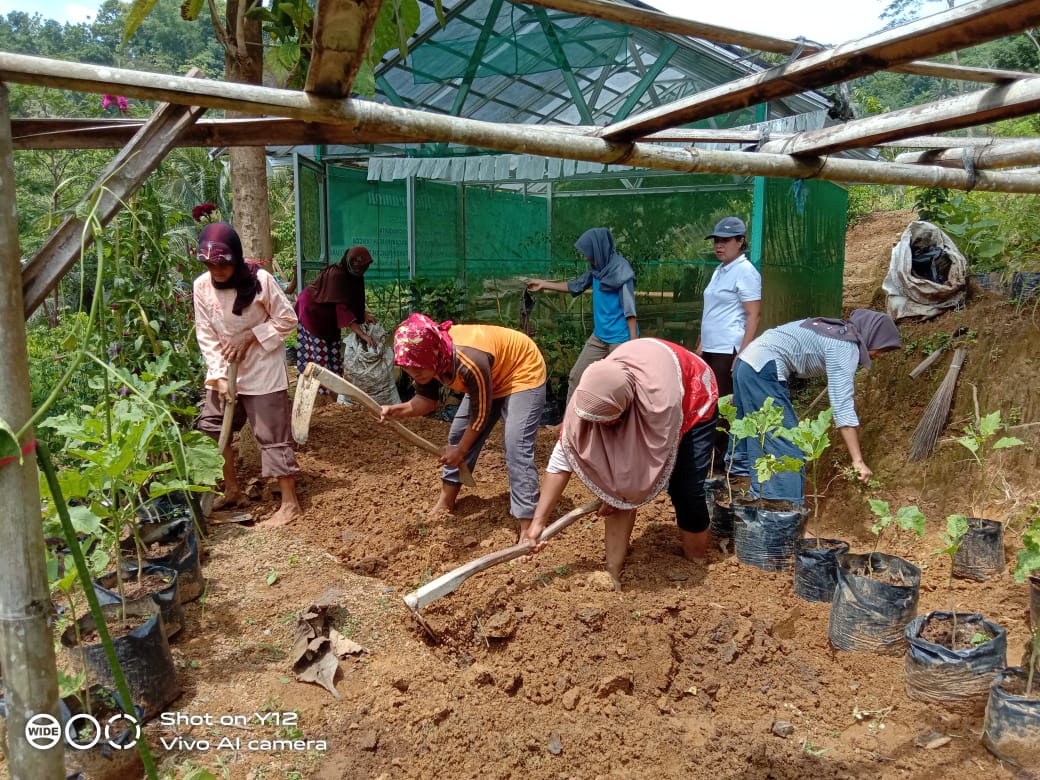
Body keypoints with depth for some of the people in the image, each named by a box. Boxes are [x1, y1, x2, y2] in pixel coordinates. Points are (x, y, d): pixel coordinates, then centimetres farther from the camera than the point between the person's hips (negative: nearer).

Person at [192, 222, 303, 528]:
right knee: (211, 427, 11)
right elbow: (206, 336, -4)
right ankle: (232, 490, 29)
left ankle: (290, 503, 5)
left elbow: (287, 320, -10)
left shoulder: (260, 280, -17)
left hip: (262, 370, -5)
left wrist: (250, 337, -19)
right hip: (225, 371, 5)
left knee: (272, 434, -3)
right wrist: (220, 376, -12)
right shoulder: (202, 286, -7)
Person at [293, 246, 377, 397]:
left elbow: (354, 301, 4)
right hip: (312, 313, -8)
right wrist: (362, 334, -44)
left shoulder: (354, 276, -7)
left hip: (328, 317, 8)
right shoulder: (336, 275, -31)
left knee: (333, 351, 4)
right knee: (316, 356, -11)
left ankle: (331, 392, 7)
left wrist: (364, 314, -17)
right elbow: (342, 308, -38)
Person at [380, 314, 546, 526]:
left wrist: (461, 450, -11)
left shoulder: (469, 362, -40)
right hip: (490, 378, 8)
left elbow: (481, 414, -25)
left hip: (523, 372, -8)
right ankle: (445, 503, 27)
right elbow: (426, 400, -4)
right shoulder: (427, 358, -18)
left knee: (517, 449, -20)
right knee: (458, 435, 10)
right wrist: (397, 410, -24)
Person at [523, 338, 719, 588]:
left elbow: (655, 465, -32)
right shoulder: (589, 396, -32)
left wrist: (624, 499, -17)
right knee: (617, 487, -11)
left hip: (694, 401, -4)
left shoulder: (660, 400, -46)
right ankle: (613, 570, -1)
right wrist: (538, 520, -27)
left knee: (686, 488, -13)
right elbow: (563, 458, -26)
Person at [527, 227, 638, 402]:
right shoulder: (597, 269, 8)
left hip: (620, 338, -8)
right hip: (599, 335, 8)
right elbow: (576, 286, 22)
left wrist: (634, 342, -19)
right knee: (576, 376, 9)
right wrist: (543, 284, 24)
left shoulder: (621, 270, -15)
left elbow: (629, 308, -17)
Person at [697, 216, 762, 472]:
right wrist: (700, 344, 21)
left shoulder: (745, 271, -10)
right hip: (711, 349, 9)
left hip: (728, 350, -9)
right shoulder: (719, 271, 16)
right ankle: (713, 455, 20)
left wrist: (743, 354, -22)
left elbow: (754, 314, -16)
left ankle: (721, 459, 4)